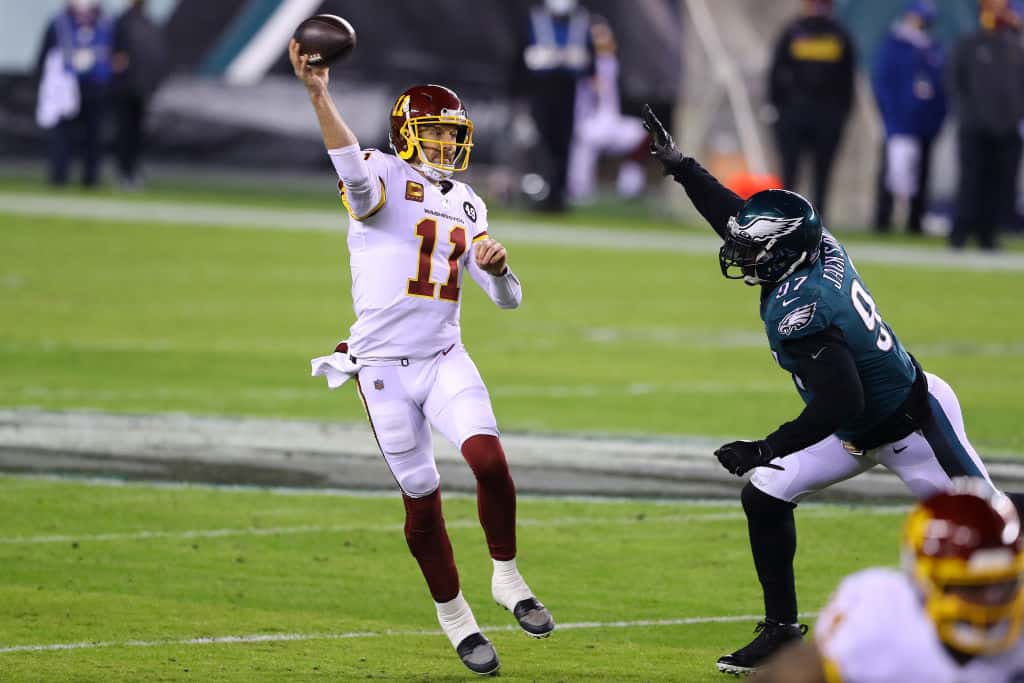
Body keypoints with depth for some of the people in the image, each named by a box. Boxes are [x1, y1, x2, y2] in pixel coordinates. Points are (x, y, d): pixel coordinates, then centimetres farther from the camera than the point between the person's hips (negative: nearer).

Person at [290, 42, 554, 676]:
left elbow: (509, 298, 14)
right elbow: (358, 178, -33)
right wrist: (319, 96, -46)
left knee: (489, 457, -20)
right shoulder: (385, 178, -6)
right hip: (384, 367, -4)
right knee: (422, 501, 2)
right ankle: (454, 616, 19)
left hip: (445, 357, 4)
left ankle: (507, 576, -1)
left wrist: (498, 266, -10)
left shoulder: (466, 203, 12)